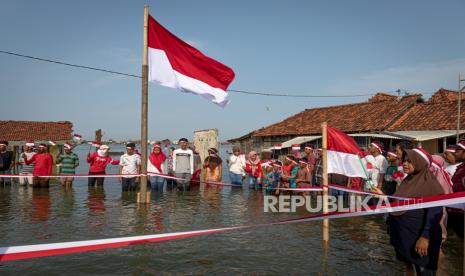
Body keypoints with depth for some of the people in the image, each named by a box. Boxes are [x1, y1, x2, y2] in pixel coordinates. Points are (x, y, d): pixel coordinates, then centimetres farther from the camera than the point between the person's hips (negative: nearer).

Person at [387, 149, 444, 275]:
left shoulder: (429, 183, -14)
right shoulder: (407, 180, 9)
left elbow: (435, 212, -20)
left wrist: (425, 237, -25)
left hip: (418, 235, -7)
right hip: (402, 233, 7)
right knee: (406, 263, 18)